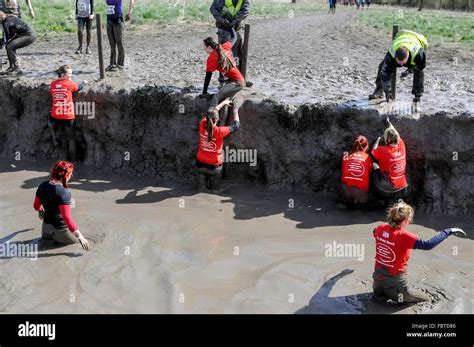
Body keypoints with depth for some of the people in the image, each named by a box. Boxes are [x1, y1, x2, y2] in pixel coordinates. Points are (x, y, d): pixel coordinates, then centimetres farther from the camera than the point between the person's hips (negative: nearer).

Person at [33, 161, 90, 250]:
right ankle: (57, 240, -1)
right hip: (61, 229, -9)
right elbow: (67, 217, -33)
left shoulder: (43, 186, -5)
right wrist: (80, 237, -31)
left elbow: (36, 205, 10)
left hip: (46, 226, 9)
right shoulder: (63, 192, -28)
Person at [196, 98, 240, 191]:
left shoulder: (202, 125, -13)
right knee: (213, 191, 13)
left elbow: (211, 112, 7)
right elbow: (236, 126, -9)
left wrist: (223, 103, 21)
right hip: (214, 166, -4)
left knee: (201, 190, 12)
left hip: (200, 163, 4)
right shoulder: (219, 131, -26)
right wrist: (235, 112, 7)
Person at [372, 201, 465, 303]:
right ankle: (391, 293, 0)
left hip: (378, 276, 7)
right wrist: (448, 231, -33)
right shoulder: (403, 236, -29)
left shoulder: (380, 228, -9)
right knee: (426, 299, 14)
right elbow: (428, 245, -40)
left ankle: (380, 293, 10)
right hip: (395, 281, -7)